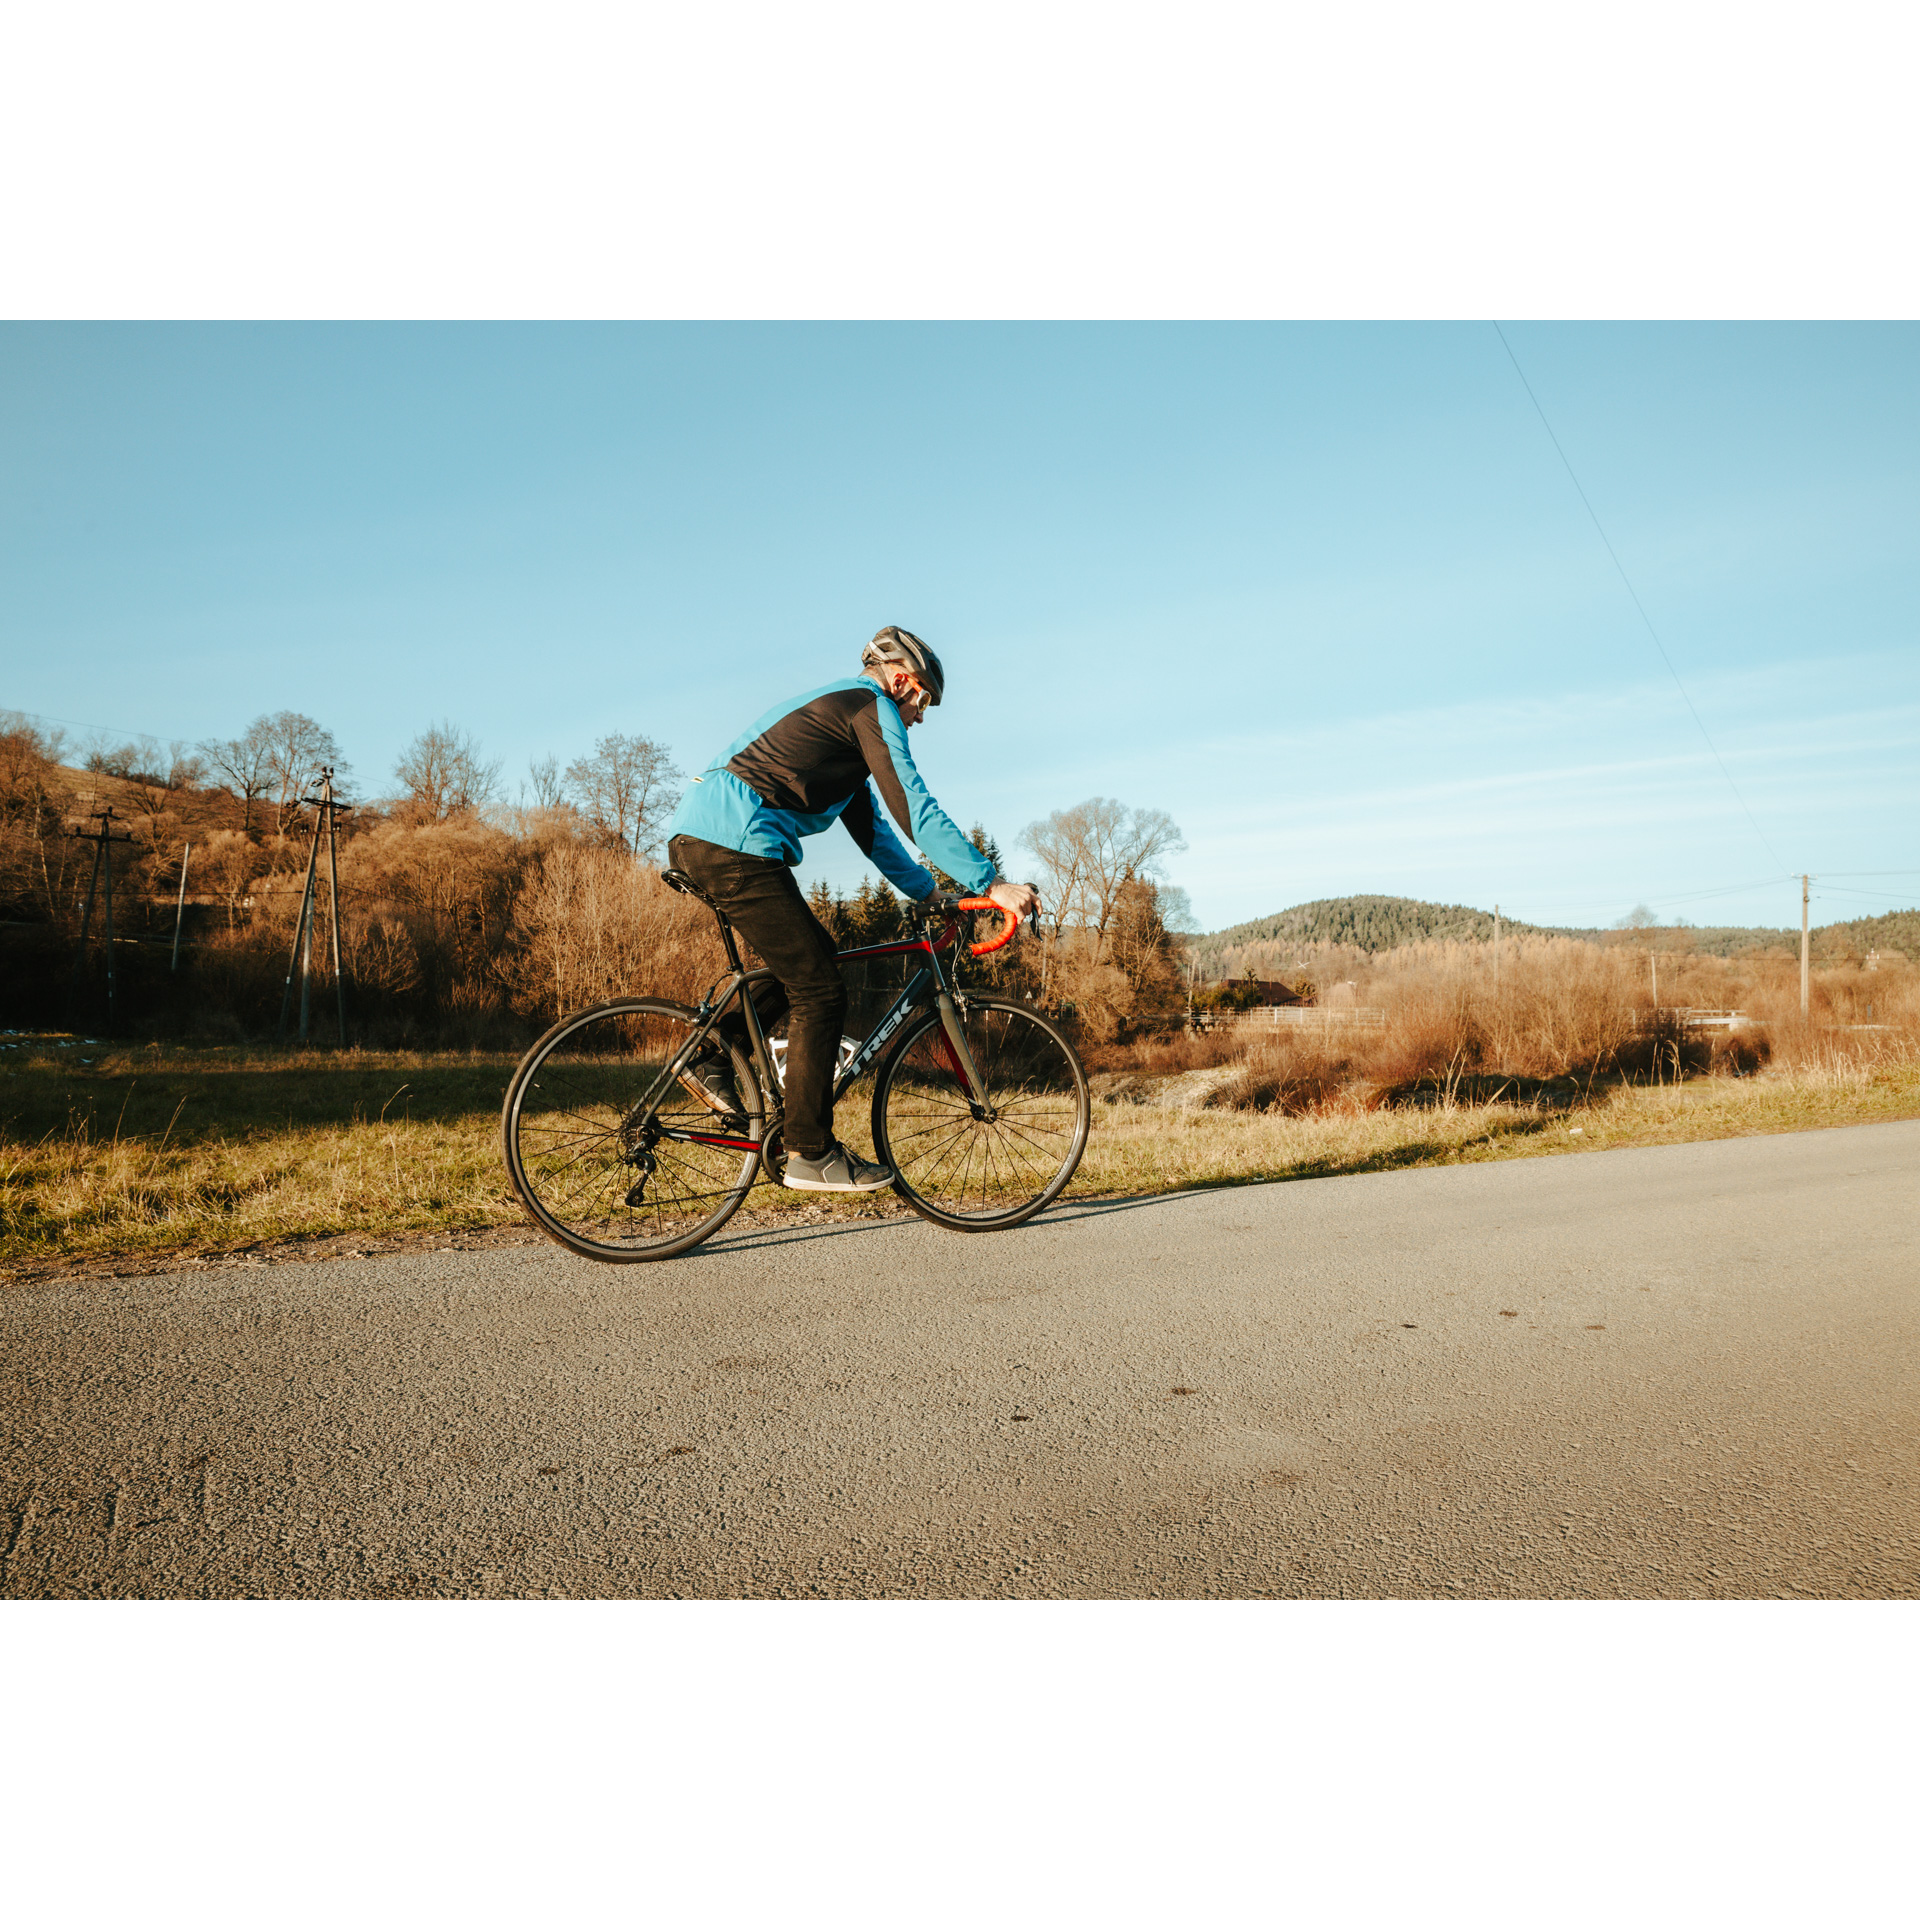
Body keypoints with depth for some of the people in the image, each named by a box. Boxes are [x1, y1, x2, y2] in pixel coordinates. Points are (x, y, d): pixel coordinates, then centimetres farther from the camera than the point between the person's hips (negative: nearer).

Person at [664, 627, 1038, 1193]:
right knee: (820, 992, -4)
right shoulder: (870, 705, 1)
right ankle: (811, 1155, 1)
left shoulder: (832, 709, 30)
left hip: (690, 838, 10)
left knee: (815, 957, 18)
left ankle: (713, 1055, 12)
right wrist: (991, 884, -9)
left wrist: (931, 893, 28)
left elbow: (871, 828, 31)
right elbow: (914, 808, -10)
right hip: (735, 844, -10)